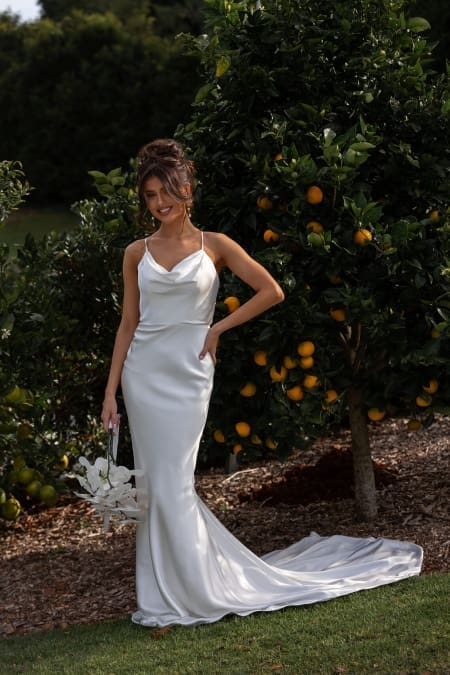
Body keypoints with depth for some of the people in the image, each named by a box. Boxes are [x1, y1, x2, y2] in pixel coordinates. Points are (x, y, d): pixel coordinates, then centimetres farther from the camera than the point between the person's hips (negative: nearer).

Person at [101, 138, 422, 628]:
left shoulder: (213, 246, 1)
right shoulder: (137, 253, 8)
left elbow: (271, 292, -1)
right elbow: (128, 324, 9)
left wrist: (217, 328, -3)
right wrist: (111, 390, 5)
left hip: (187, 374, -3)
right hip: (142, 372, 3)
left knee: (172, 484, -6)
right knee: (153, 484, 4)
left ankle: (198, 591, 6)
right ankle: (164, 593, 14)